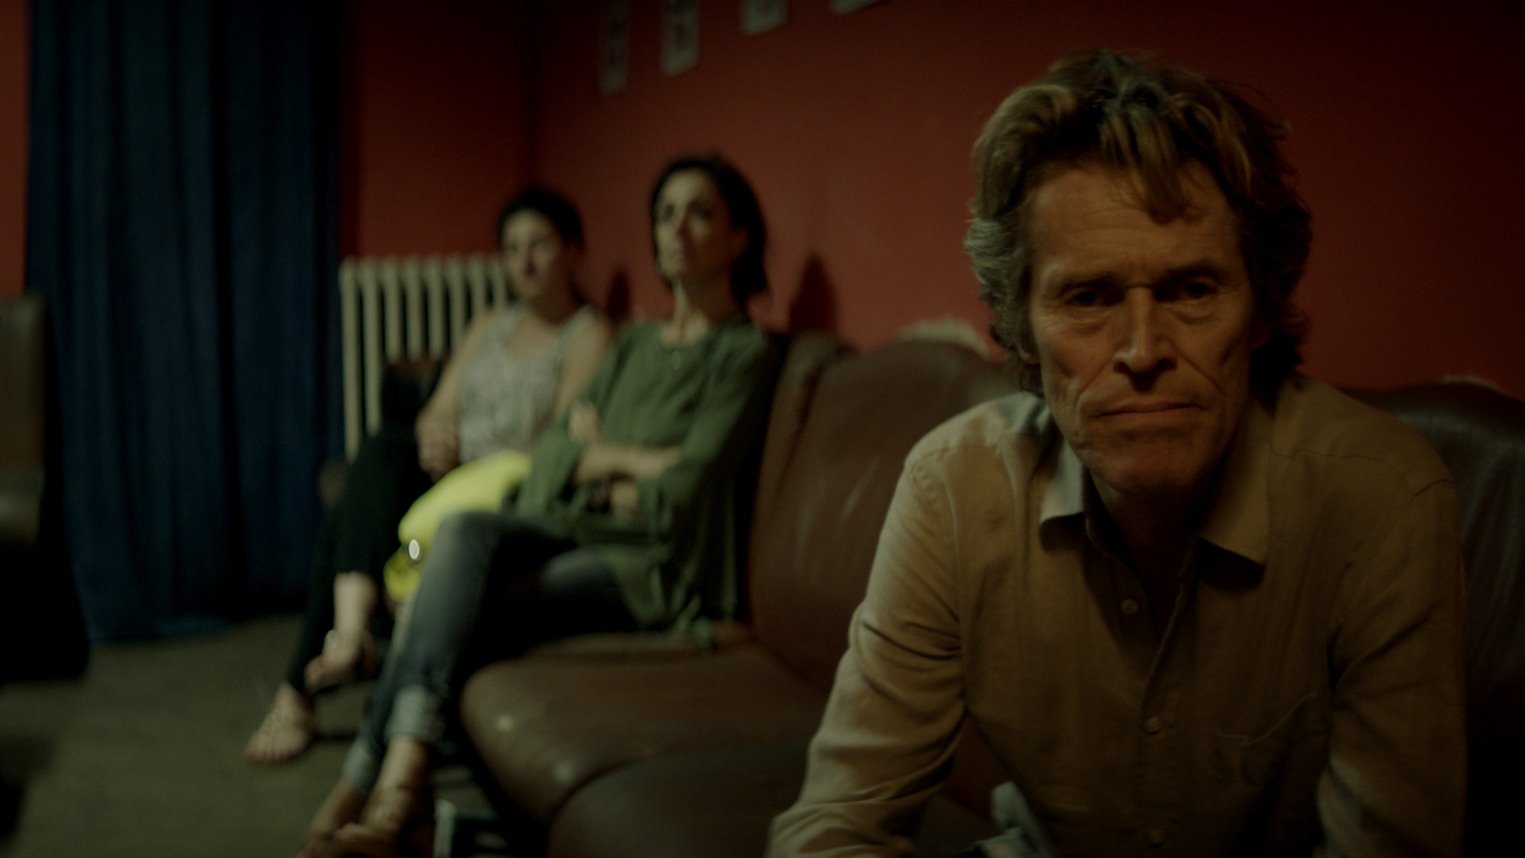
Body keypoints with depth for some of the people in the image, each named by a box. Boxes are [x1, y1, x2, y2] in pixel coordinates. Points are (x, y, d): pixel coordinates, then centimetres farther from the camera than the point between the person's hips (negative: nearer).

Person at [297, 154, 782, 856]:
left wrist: (596, 464, 2)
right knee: (462, 532, -29)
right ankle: (398, 782, -37)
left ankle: (370, 777, -21)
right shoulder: (634, 342, 21)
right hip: (574, 534, 5)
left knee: (456, 608, -26)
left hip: (652, 566, -5)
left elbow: (682, 496, -12)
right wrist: (627, 461, -7)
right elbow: (550, 455, 10)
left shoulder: (745, 353, -1)